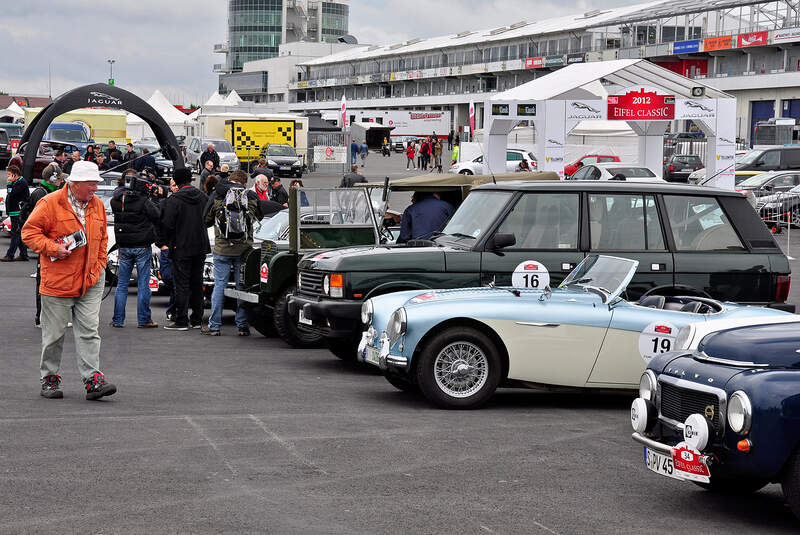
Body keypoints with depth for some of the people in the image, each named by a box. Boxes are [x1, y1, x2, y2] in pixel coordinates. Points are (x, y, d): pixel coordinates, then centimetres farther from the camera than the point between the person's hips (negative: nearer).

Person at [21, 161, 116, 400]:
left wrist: (100, 264, 12)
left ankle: (93, 380, -5)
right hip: (58, 281, -4)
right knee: (54, 333, 5)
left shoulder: (97, 205, 10)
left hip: (91, 281, 4)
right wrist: (53, 248, -16)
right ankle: (50, 378, 18)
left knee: (89, 331, -2)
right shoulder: (50, 203, -8)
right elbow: (29, 231, -6)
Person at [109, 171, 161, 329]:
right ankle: (144, 320, 4)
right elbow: (157, 216, -10)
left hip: (124, 247, 4)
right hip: (142, 247, -4)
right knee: (143, 284, 2)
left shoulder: (115, 201, -4)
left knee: (122, 284, 11)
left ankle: (118, 320, 12)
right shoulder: (143, 200, -16)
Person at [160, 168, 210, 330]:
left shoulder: (173, 200, -14)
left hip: (181, 248, -6)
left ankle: (181, 321, -3)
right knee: (197, 283, 13)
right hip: (201, 247, 6)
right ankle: (196, 319, 17)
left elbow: (167, 224, -16)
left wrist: (168, 242, 2)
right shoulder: (203, 197, 4)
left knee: (182, 284, -2)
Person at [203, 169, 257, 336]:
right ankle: (243, 325, 8)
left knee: (219, 285, 4)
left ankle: (214, 326, 4)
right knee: (242, 286, 7)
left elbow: (207, 221, 7)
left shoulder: (217, 198, -1)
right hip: (244, 249, 1)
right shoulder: (250, 198, 1)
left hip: (222, 249, -1)